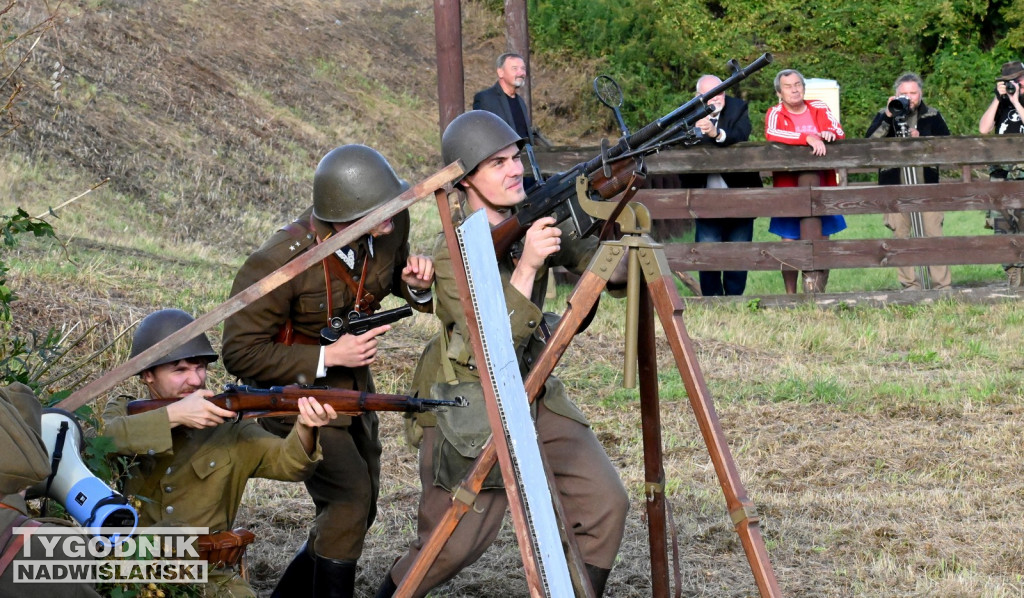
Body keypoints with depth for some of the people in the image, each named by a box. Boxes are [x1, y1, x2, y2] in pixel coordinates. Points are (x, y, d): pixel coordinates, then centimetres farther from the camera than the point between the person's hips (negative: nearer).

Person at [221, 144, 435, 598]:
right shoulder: (280, 261, -30)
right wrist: (329, 356, -27)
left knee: (355, 513, 14)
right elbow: (240, 353, -22)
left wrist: (417, 285, -15)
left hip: (352, 388, 7)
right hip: (296, 389, -7)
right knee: (350, 497, -20)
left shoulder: (392, 227, -14)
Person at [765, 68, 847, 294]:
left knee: (821, 240, 2)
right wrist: (808, 138, -30)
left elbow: (840, 133, 3)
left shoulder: (820, 109, 10)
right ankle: (791, 296, 2)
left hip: (822, 187, 3)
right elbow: (771, 134, -21)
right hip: (789, 187, -3)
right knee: (790, 242, -5)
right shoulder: (775, 113, 0)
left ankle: (818, 291, 10)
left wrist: (831, 133, -22)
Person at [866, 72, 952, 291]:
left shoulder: (932, 116, 11)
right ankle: (911, 284, 7)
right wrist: (888, 117, -14)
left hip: (926, 182, -1)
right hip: (895, 184, 1)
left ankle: (942, 284, -3)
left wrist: (922, 139, -9)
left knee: (933, 232, -6)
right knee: (900, 234, -1)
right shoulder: (884, 115, 10)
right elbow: (870, 140, -5)